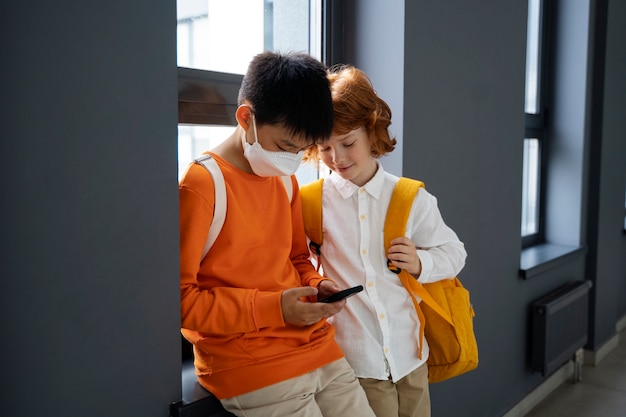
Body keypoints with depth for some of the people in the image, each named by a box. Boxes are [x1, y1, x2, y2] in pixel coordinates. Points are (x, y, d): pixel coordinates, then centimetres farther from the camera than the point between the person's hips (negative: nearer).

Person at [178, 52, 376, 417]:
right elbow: (179, 298, -13)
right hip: (249, 365, -7)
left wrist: (315, 286, 1)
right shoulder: (201, 185, -13)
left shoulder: (287, 181, 11)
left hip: (317, 348, 7)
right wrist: (273, 307, -17)